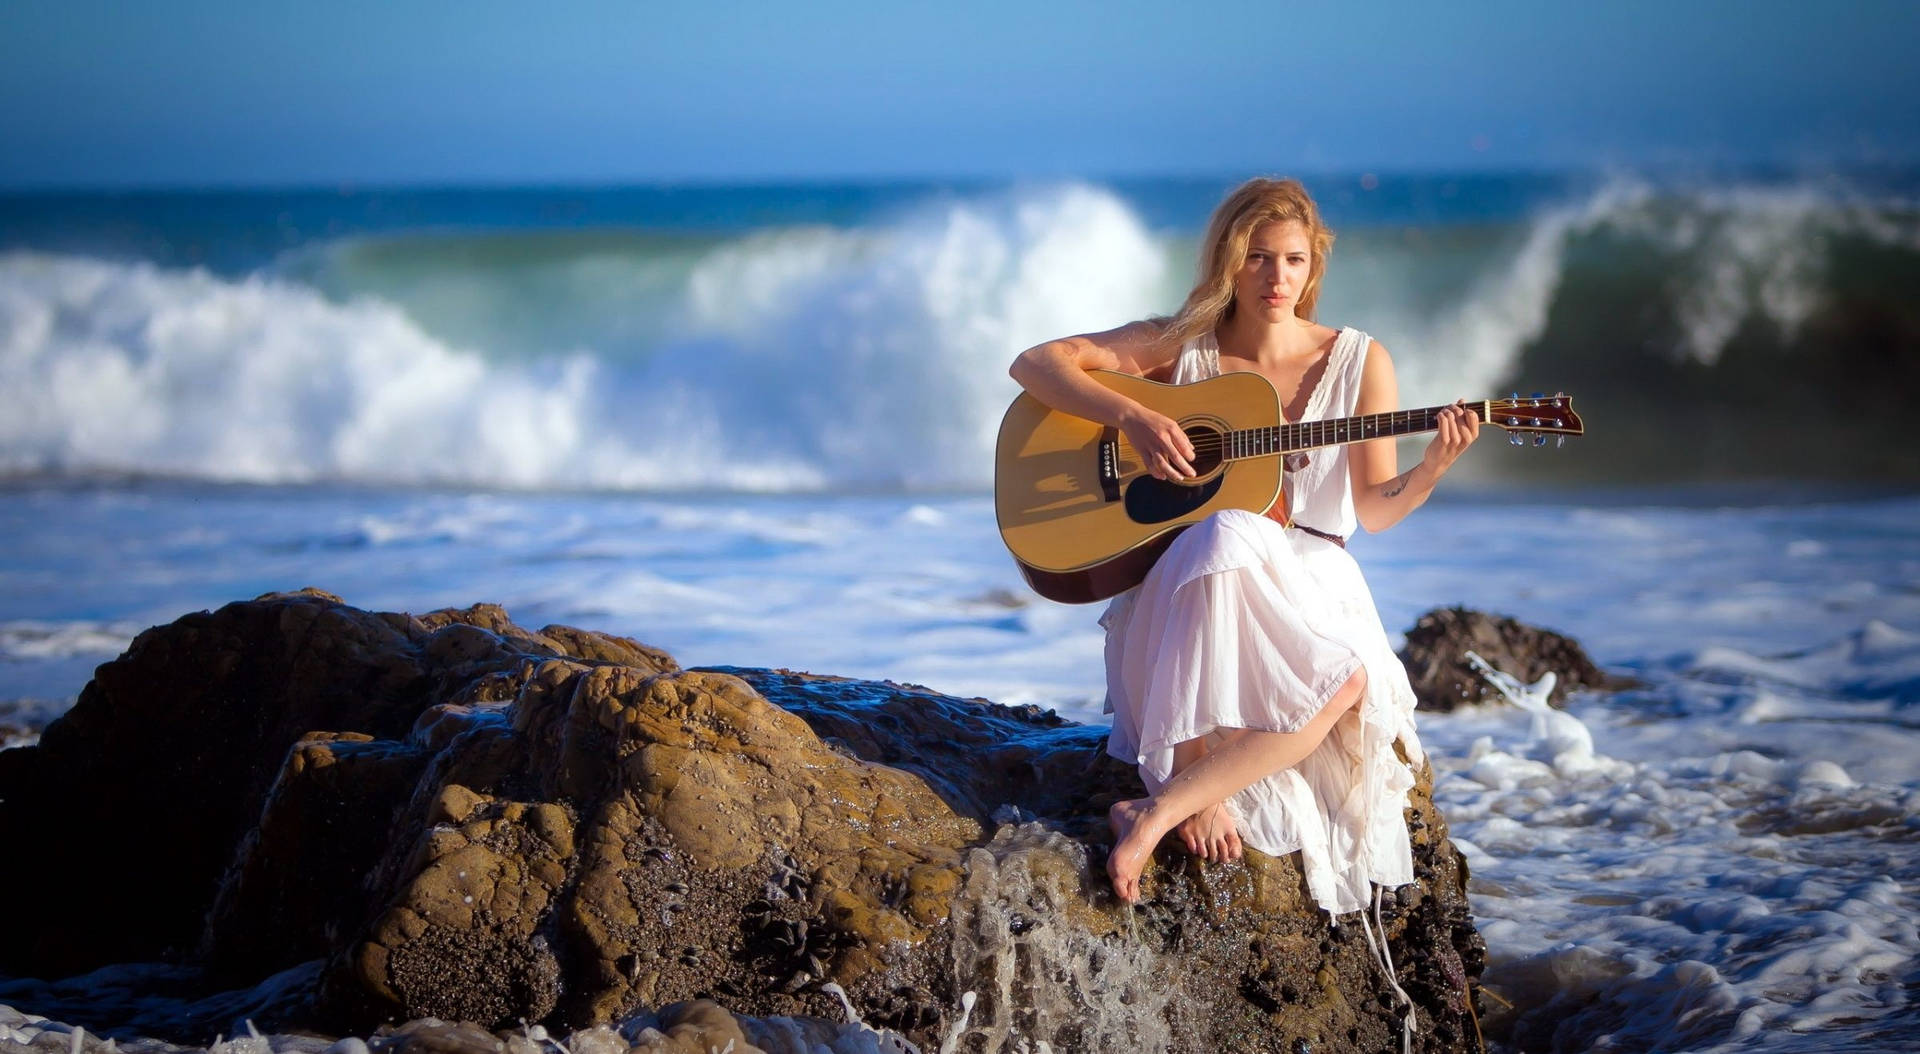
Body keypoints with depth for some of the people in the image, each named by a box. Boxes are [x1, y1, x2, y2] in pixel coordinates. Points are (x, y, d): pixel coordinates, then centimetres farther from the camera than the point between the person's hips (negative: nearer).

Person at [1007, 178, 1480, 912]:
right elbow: (1033, 364, -3)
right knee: (1227, 538, -40)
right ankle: (1194, 793, -37)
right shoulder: (1181, 347, 4)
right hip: (1183, 590, -2)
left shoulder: (1358, 363, 6)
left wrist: (1434, 466, -17)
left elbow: (1375, 509, 4)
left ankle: (1159, 811, -32)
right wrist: (1131, 416, -18)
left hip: (1309, 588, 2)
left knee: (1349, 681, -34)